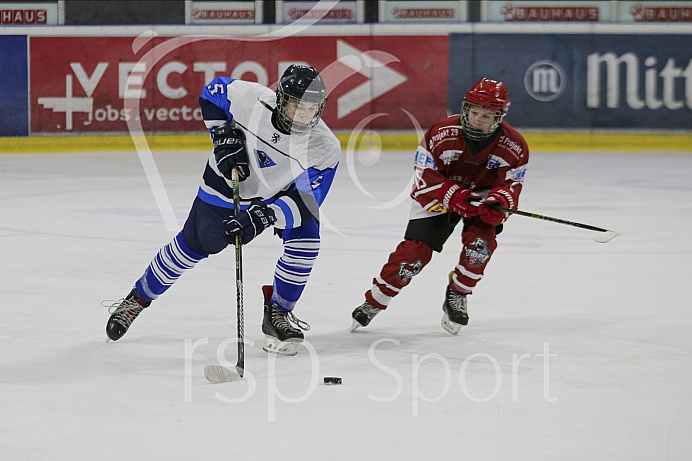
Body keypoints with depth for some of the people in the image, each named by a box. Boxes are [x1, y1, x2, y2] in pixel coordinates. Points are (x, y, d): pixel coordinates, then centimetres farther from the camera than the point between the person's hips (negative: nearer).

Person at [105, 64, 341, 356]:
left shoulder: (325, 149, -32)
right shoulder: (252, 99, -32)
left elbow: (304, 201, -32)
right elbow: (213, 92, -12)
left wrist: (262, 217, -45)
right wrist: (225, 136, -24)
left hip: (282, 192, 0)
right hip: (229, 180, 0)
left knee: (305, 239, -22)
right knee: (194, 244, 8)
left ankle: (277, 314, -2)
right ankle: (140, 297, 31)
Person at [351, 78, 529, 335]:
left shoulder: (514, 146, -18)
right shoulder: (442, 133, -22)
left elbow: (512, 184, -13)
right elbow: (424, 177, -19)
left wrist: (499, 201, -37)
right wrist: (455, 196, -33)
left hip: (483, 196, 1)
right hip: (438, 196, -1)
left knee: (480, 241, -27)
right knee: (415, 250, -13)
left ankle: (457, 296, -3)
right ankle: (374, 302, 2)